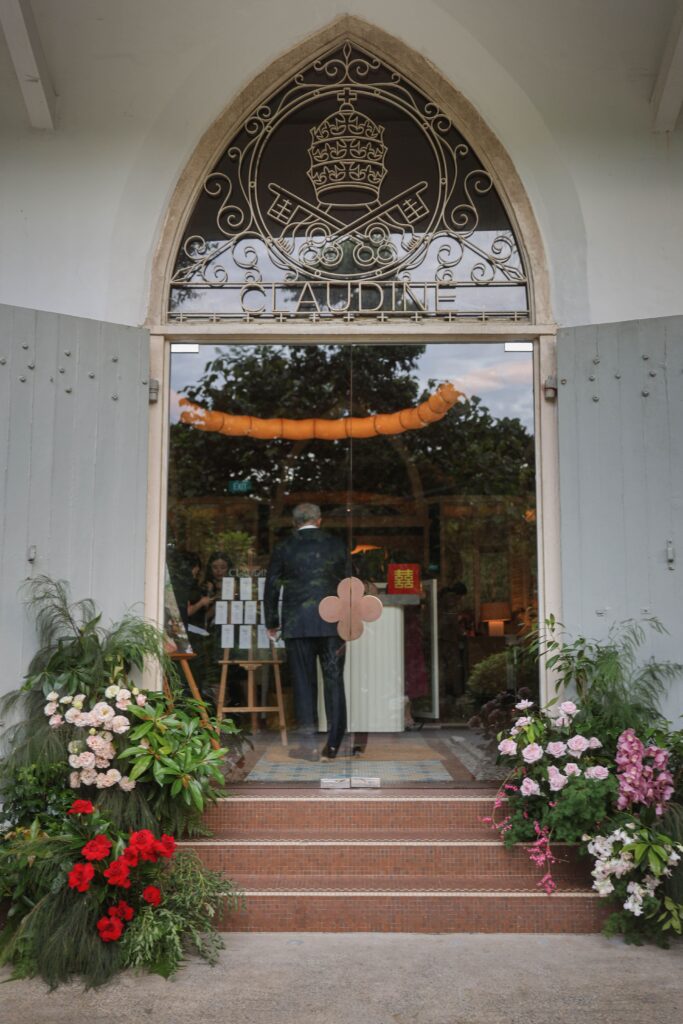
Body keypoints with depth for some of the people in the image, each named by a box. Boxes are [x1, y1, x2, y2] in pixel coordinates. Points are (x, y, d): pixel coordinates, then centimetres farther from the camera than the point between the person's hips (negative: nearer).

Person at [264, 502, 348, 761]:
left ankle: (309, 745, 8)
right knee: (334, 681, 6)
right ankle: (333, 745, 7)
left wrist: (272, 623, 16)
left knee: (303, 682, 6)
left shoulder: (284, 548, 3)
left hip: (297, 624, -1)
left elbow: (271, 588, 5)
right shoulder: (337, 545, 5)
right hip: (332, 623, 1)